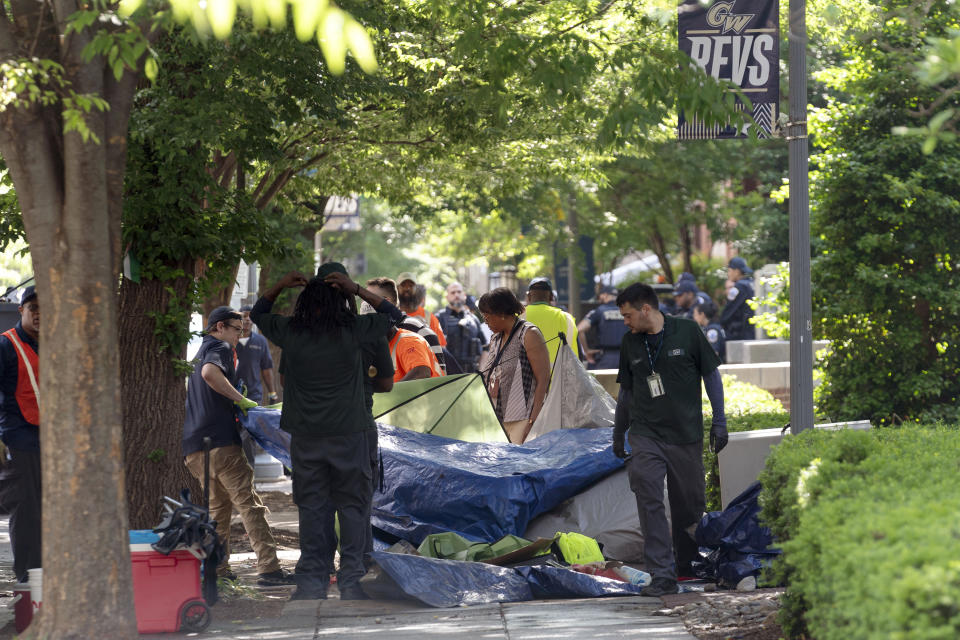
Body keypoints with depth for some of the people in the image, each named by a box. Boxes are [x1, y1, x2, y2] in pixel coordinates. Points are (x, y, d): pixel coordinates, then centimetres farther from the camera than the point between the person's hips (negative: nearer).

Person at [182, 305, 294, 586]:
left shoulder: (201, 352, 27)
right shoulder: (220, 348, -3)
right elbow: (210, 373, -25)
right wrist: (240, 399, -18)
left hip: (194, 447, 9)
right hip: (220, 441, -9)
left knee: (219, 505, 18)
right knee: (249, 503, -11)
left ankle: (217, 568, 16)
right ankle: (268, 568, -17)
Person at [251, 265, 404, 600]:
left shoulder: (290, 332, -2)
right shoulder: (354, 330, -8)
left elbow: (258, 313, 18)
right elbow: (393, 314, 9)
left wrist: (279, 286, 10)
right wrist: (357, 289, 3)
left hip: (305, 437, 2)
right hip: (349, 434, -2)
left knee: (311, 508, 8)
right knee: (353, 506, 6)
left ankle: (312, 582, 9)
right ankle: (352, 581, 3)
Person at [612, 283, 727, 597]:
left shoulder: (687, 332, -3)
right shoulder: (630, 342, 7)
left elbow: (711, 375, 4)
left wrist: (719, 422, 2)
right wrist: (618, 435, 23)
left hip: (686, 433, -1)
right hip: (645, 435, 1)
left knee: (689, 503, 6)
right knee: (648, 499, -15)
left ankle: (687, 566, 29)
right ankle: (662, 575, -18)